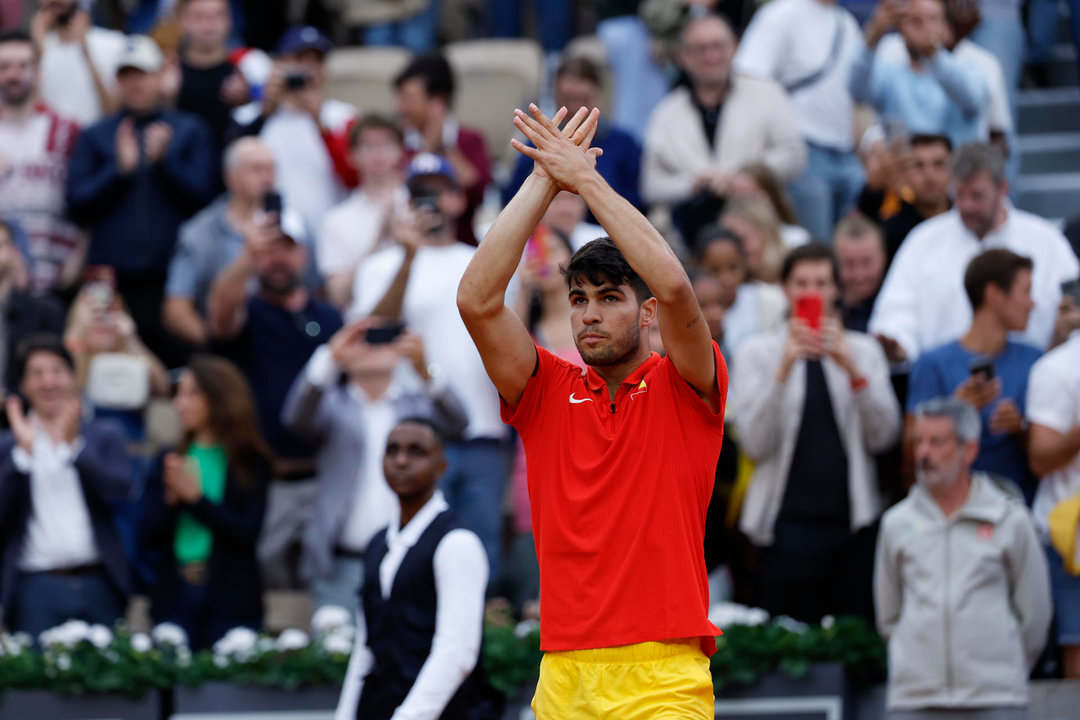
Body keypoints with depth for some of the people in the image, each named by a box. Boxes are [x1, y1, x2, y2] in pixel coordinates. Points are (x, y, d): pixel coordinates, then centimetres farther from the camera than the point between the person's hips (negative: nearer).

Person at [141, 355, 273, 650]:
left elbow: (247, 533, -8)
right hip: (175, 597, 3)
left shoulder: (250, 463, 2)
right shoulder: (169, 461, 11)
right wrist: (172, 500, -12)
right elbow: (150, 537, 6)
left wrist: (195, 497, -12)